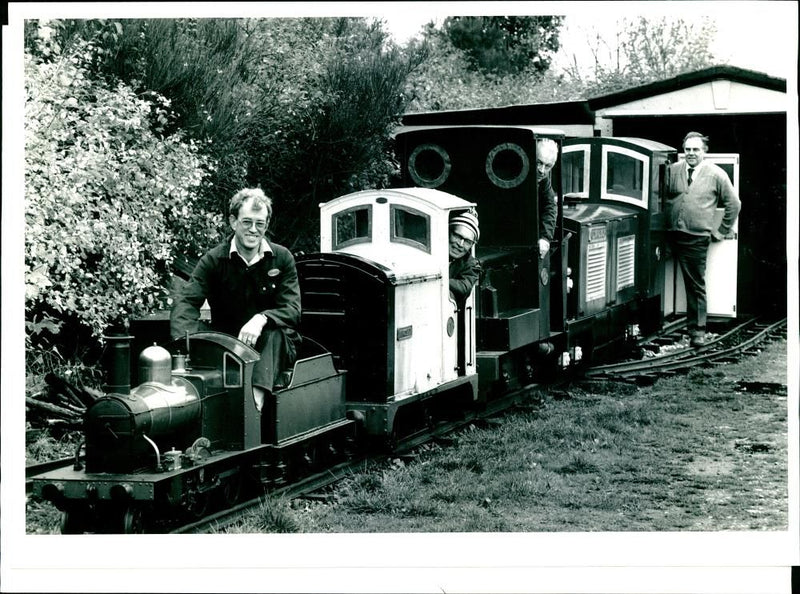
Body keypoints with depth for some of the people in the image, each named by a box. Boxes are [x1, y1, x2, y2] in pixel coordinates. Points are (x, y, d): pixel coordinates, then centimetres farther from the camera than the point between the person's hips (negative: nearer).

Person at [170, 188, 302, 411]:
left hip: (273, 349, 0)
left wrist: (262, 319, -32)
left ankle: (257, 398, -55)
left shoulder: (282, 258, 0)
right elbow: (186, 301, -14)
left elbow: (292, 310, -8)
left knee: (275, 333, -36)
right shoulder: (214, 259, -1)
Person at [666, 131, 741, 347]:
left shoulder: (716, 175, 2)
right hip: (673, 236, 2)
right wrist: (664, 224, 11)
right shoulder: (672, 170, 9)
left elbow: (733, 204, 8)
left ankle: (697, 330, 3)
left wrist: (721, 231, 8)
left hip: (697, 238, -2)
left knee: (696, 285, -1)